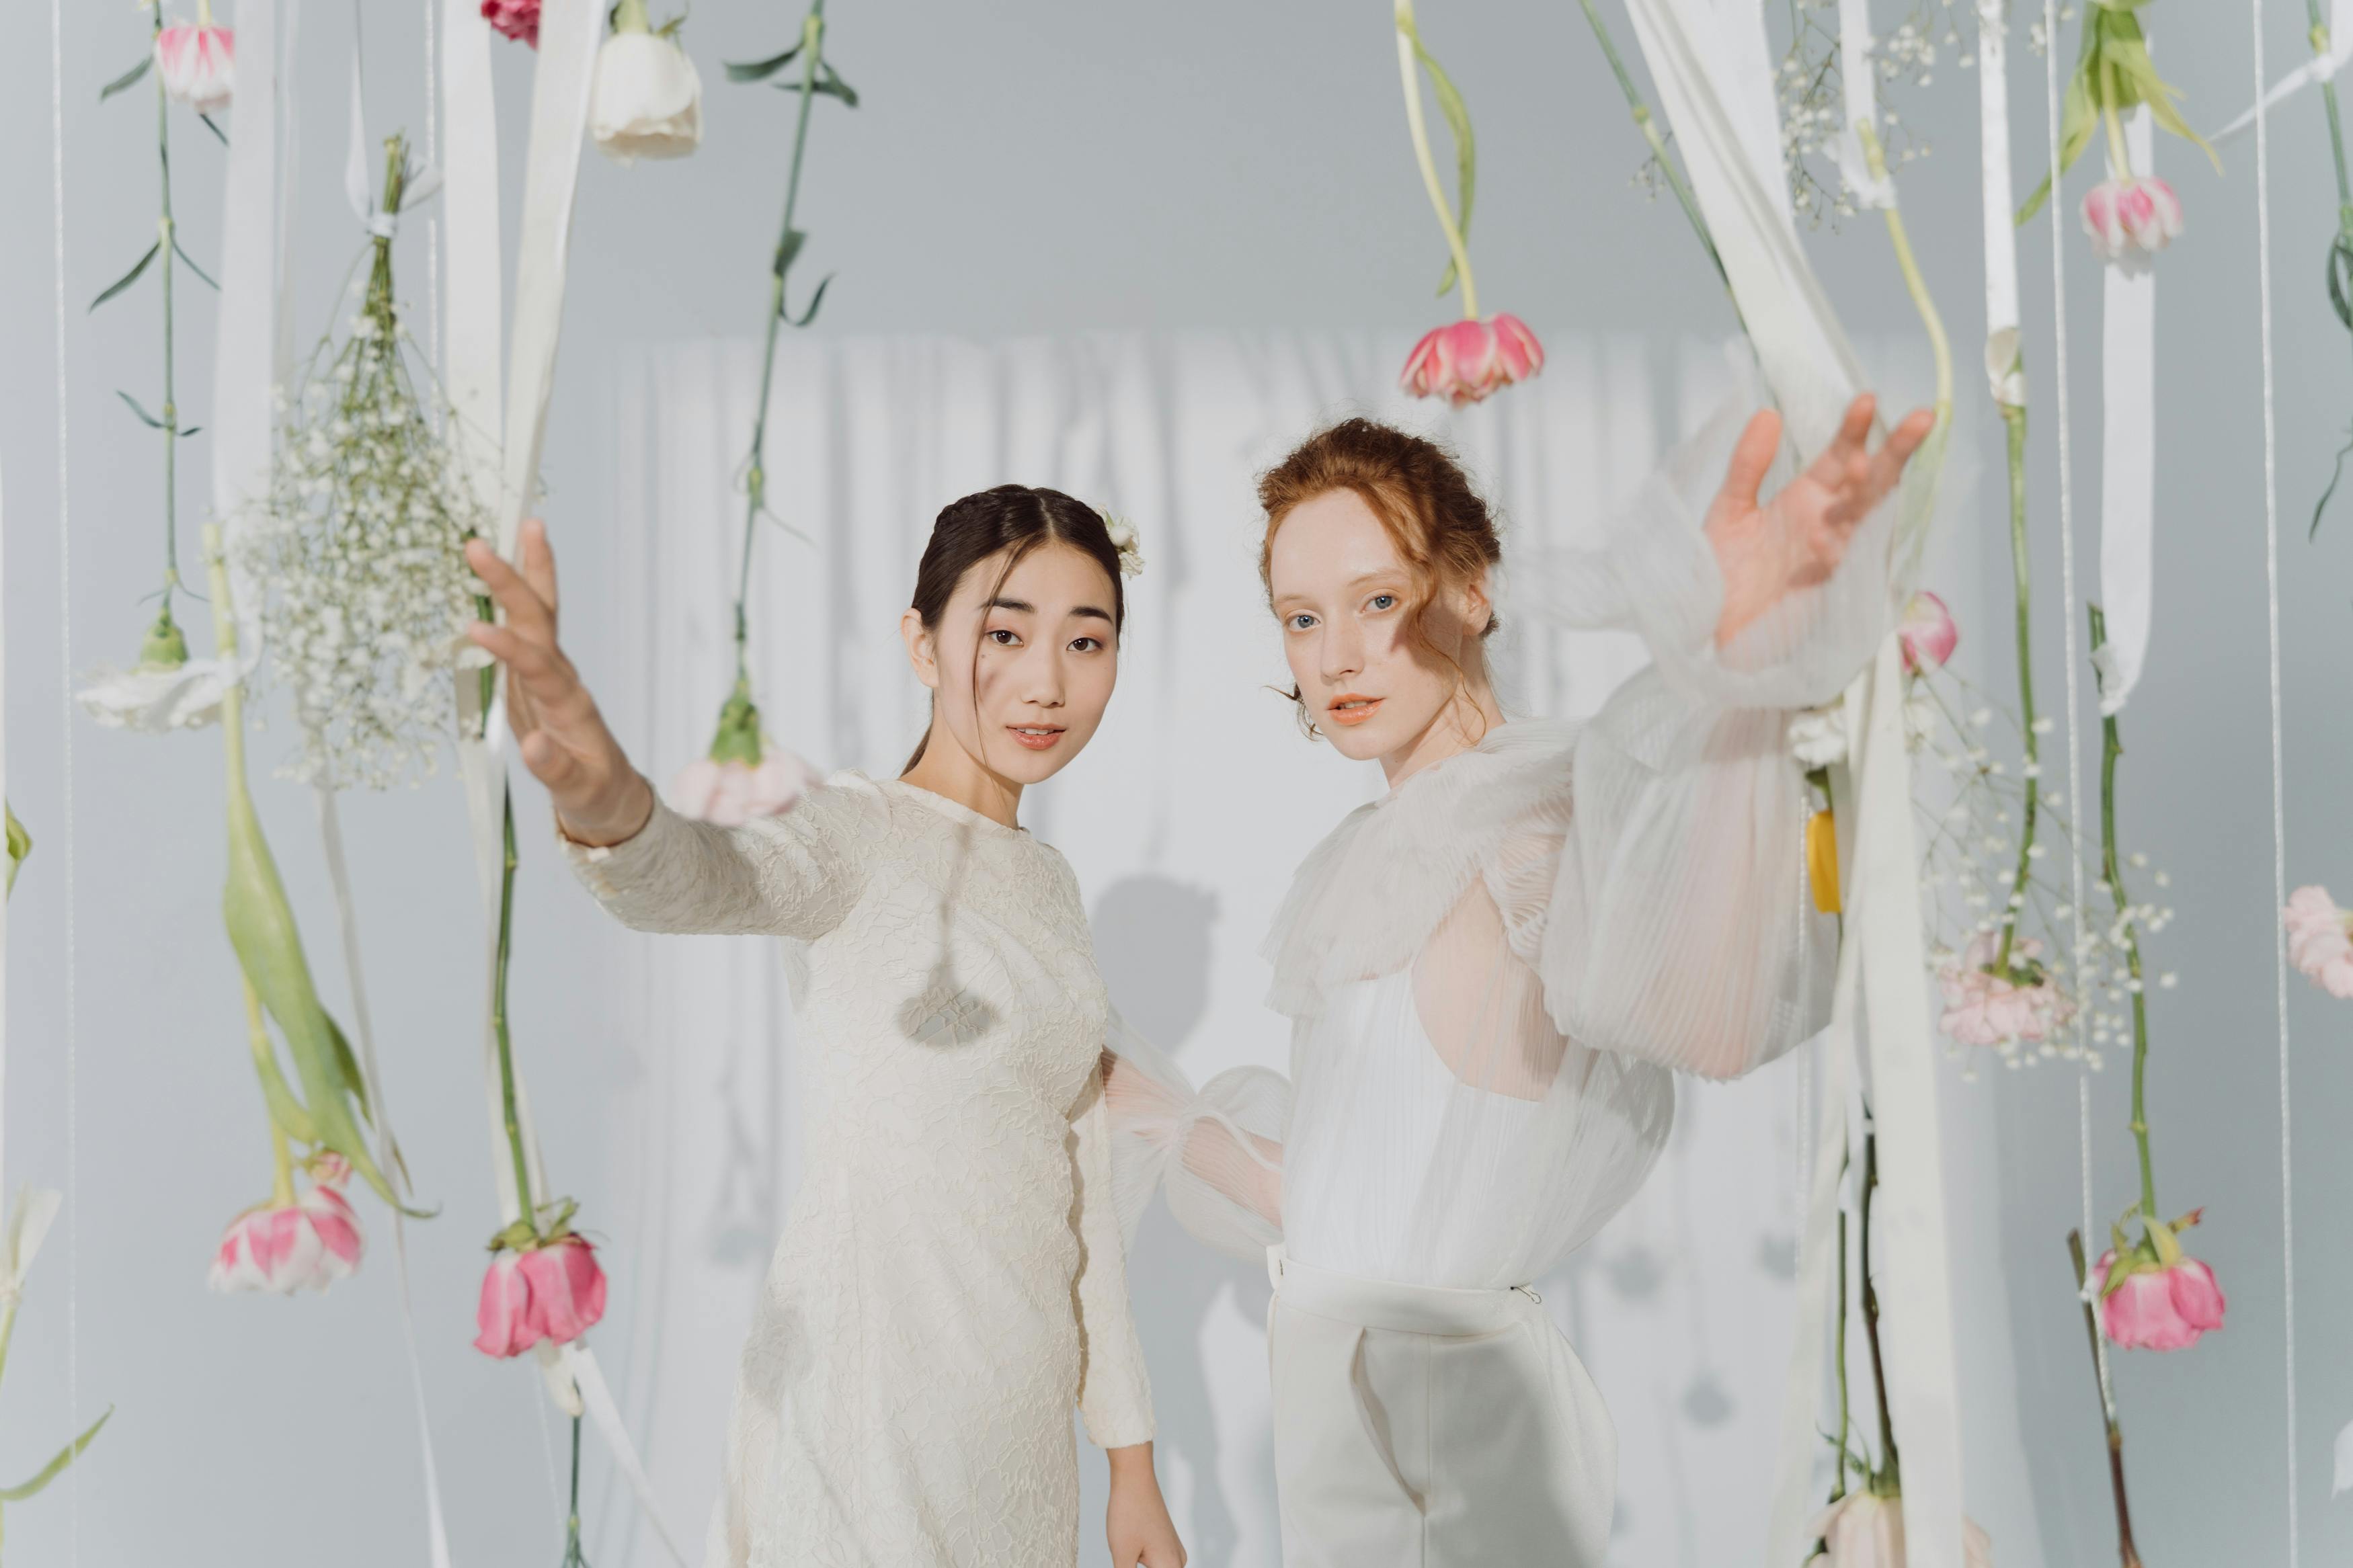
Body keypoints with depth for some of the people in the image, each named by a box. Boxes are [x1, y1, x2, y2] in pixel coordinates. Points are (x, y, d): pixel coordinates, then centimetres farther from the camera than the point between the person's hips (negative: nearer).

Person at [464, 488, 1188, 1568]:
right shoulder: (858, 835, -8)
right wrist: (605, 807, -55)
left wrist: (1131, 1457, 14)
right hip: (867, 1409, -7)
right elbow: (695, 878, -32)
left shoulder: (1049, 885, 13)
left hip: (1024, 1406, 7)